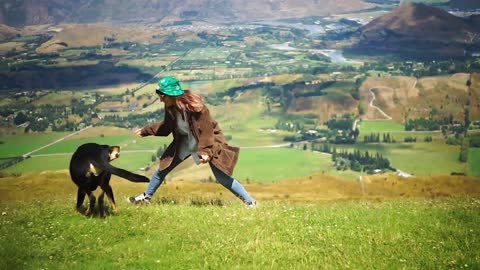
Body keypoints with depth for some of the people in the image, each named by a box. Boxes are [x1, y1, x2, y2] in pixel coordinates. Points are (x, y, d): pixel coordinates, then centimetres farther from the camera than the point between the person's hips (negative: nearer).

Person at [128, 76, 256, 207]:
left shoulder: (195, 106, -30)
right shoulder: (170, 108, -9)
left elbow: (206, 129, -27)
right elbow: (166, 127, 10)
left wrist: (205, 151, -35)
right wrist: (146, 131, 11)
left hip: (207, 142, -7)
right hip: (185, 142, 7)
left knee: (222, 177, -14)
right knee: (163, 166, 10)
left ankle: (250, 201, -6)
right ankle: (146, 196, 32)